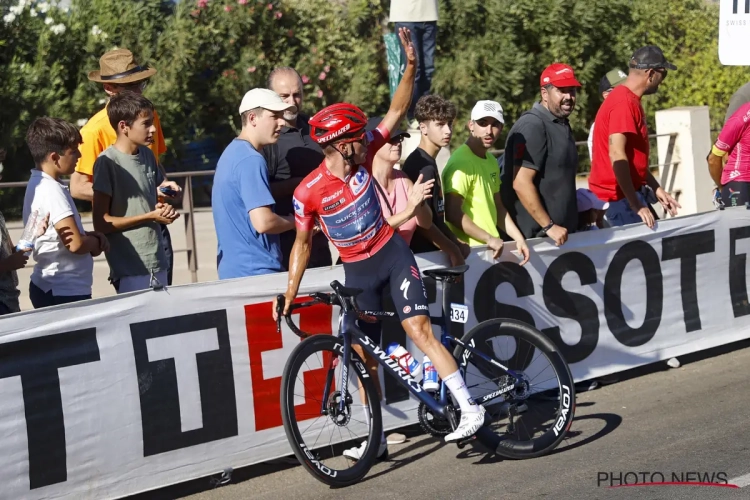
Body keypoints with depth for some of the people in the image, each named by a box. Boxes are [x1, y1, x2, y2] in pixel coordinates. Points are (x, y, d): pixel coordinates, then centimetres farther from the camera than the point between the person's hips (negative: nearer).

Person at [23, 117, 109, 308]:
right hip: (65, 292, -10)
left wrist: (90, 236, 3)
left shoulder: (38, 184, 10)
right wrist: (98, 241, -3)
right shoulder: (52, 191, -19)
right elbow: (76, 244, -23)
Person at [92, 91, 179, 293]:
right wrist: (150, 216, -13)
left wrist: (163, 210, 1)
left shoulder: (147, 155, 10)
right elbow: (101, 223, -12)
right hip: (130, 270, -6)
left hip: (157, 263, 7)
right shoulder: (107, 162, -11)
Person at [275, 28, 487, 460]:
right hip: (357, 270, 1)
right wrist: (290, 294, -4)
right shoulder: (308, 192, -15)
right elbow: (303, 244, -2)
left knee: (419, 330, -15)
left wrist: (411, 65, -18)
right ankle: (376, 438, 18)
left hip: (393, 254, 0)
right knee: (364, 356, 5)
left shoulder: (363, 155, -11)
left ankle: (470, 408, -11)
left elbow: (397, 111, -7)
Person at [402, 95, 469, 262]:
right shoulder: (422, 165, -16)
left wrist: (455, 242, 6)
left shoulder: (429, 163, 13)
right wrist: (452, 250, -12)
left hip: (433, 251, 9)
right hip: (423, 254, -9)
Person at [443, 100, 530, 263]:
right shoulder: (461, 162, -15)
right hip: (470, 250, -8)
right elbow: (453, 214, -21)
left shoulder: (491, 161, 13)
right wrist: (489, 239, -17)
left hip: (492, 248, 8)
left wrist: (519, 238, 12)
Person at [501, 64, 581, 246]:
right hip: (534, 236, -9)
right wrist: (549, 226, -19)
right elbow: (521, 184, -21)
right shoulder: (532, 126, -15)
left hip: (562, 232, 9)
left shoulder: (562, 124, 14)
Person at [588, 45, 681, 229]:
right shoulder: (624, 102, -18)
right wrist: (636, 206, -25)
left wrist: (656, 189, 18)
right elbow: (617, 155, -26)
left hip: (630, 191, 10)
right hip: (620, 195, -10)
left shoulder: (630, 100, 14)